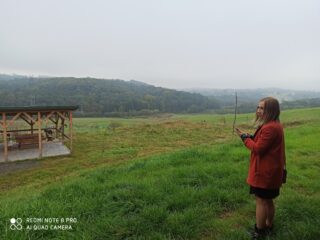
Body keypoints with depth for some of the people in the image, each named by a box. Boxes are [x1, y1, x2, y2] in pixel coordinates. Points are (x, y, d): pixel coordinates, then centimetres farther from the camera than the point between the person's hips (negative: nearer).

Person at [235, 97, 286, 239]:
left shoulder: (270, 128, -24)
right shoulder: (274, 125, 11)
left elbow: (258, 149, -22)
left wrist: (245, 137, -11)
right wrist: (251, 137, 1)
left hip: (265, 172, -10)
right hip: (270, 170, 10)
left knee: (261, 201, 3)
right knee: (268, 200, 21)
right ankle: (268, 227, 35)